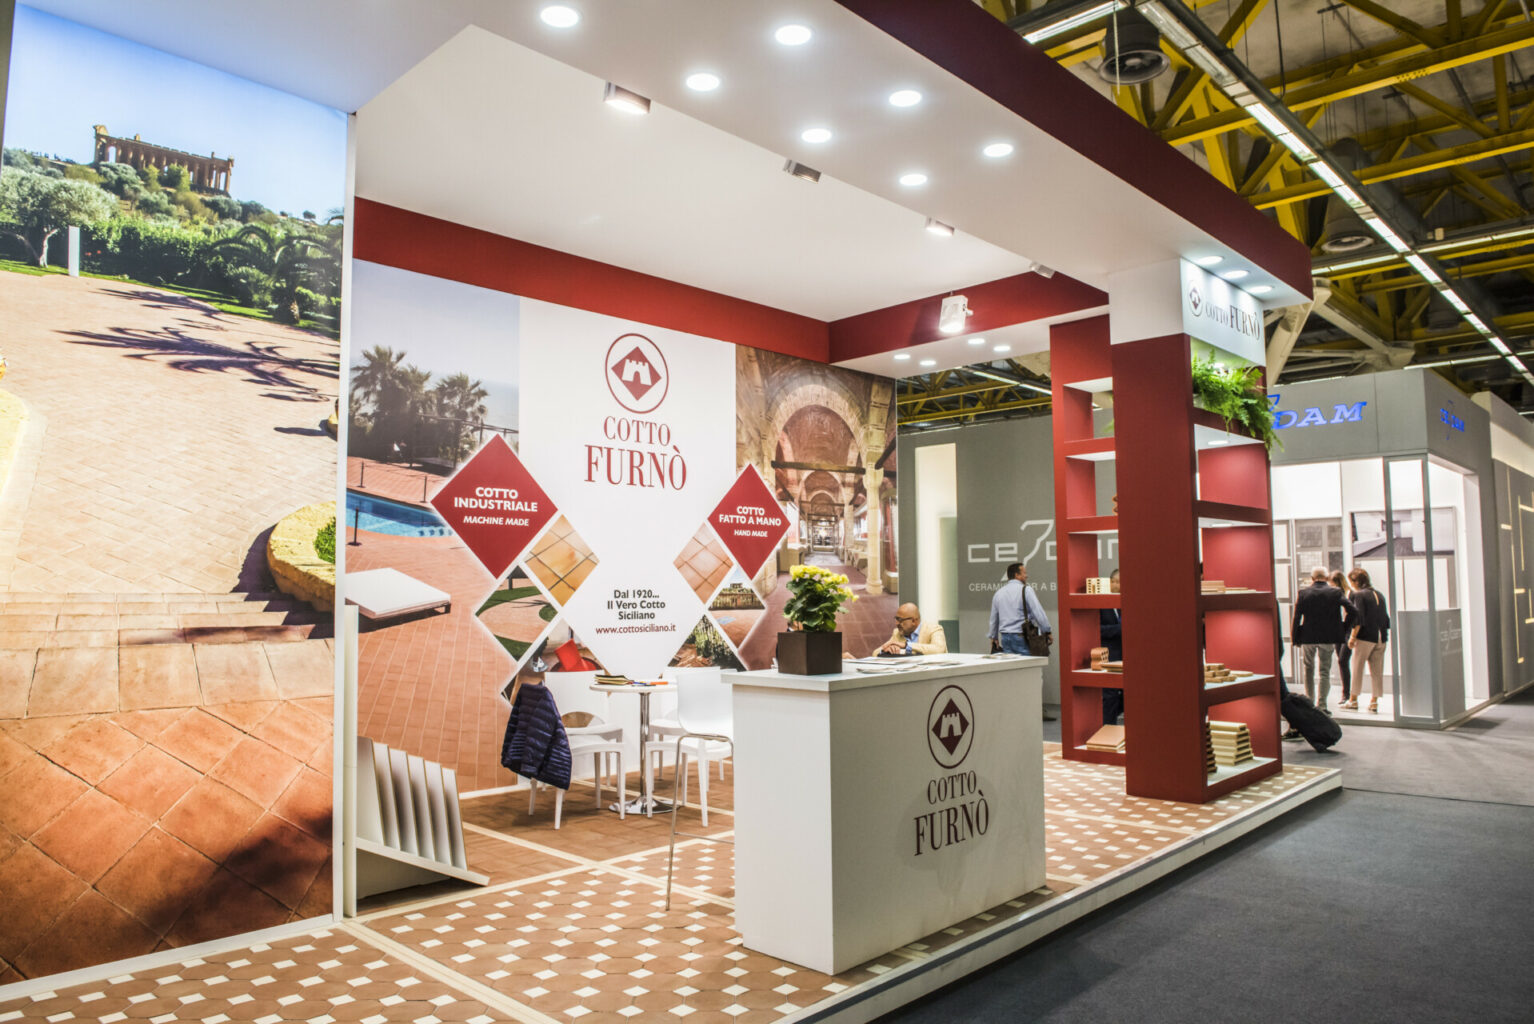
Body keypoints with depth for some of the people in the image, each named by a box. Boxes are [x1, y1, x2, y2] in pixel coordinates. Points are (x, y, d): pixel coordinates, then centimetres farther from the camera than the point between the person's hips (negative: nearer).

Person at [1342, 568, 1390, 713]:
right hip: (1381, 637, 6)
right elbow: (1385, 618, 16)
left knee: (1357, 668, 1)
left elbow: (1358, 618, -16)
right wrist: (1384, 634, 22)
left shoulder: (1358, 595, -7)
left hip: (1365, 637, -6)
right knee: (1377, 670, 8)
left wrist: (1353, 637, -13)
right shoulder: (1378, 594, 14)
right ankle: (1374, 701, 9)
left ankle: (1354, 700, 4)